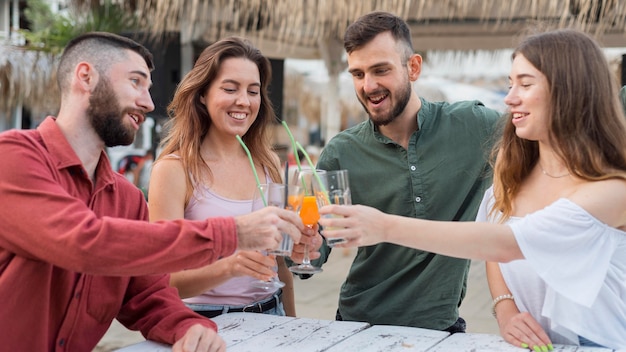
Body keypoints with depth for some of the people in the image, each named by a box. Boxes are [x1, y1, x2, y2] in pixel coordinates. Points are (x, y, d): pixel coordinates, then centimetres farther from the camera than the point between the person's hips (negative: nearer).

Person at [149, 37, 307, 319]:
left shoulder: (268, 163, 6)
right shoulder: (173, 170, -9)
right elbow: (166, 282, -14)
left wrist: (291, 321, 11)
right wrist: (228, 267, -29)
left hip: (270, 314, 4)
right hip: (207, 324, -4)